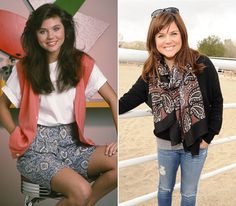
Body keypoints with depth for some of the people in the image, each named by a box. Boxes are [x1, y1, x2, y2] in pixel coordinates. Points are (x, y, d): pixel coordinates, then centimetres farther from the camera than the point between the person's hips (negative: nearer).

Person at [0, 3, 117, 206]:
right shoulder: (25, 68, -1)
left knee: (119, 163, -23)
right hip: (36, 148, -3)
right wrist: (17, 135, -3)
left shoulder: (82, 63, 0)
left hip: (71, 143, 3)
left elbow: (113, 100, 0)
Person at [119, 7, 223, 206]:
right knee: (165, 188, 22)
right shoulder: (151, 72, -9)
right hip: (166, 144, 2)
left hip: (195, 144, -2)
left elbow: (217, 101, -8)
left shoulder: (202, 65, -16)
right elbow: (128, 100, -7)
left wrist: (208, 136, -8)